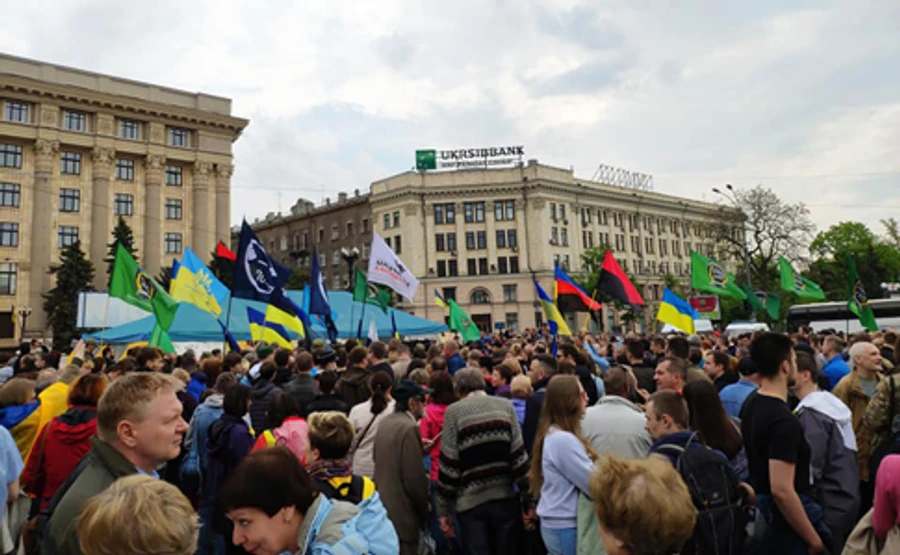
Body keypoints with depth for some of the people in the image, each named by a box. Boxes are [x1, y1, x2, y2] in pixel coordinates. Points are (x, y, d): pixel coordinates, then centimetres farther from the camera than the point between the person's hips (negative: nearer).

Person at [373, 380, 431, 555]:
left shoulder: (385, 422, 6)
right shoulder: (410, 428, -21)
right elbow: (415, 478, -21)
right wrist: (425, 512, -6)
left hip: (382, 507, 9)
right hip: (402, 512, -9)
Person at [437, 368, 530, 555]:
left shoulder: (454, 411, -4)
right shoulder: (505, 406, 2)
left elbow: (448, 463, -6)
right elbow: (519, 454, -2)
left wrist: (444, 509, 1)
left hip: (470, 501, -2)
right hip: (505, 497, 3)